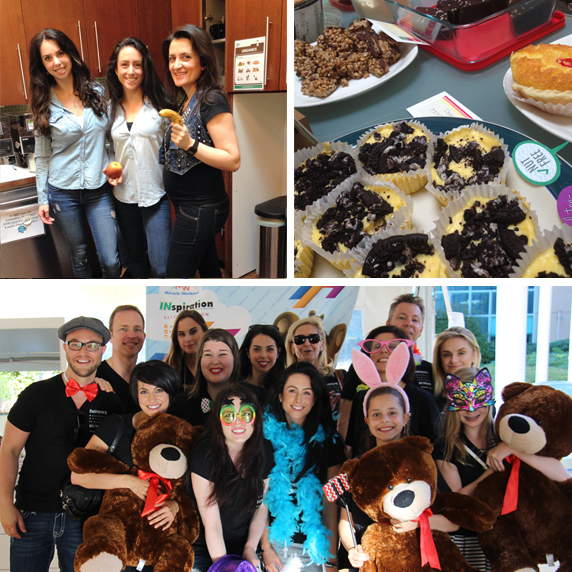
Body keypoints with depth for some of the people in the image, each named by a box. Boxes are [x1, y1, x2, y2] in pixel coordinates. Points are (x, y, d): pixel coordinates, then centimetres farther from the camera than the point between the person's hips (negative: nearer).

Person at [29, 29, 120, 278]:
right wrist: (42, 199, 2)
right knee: (80, 256, 12)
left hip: (99, 189, 0)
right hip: (63, 192, 0)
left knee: (110, 261, -2)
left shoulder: (97, 92, 1)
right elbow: (42, 157, 4)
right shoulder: (45, 104, -1)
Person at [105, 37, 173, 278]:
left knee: (161, 266, -9)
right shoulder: (110, 107, 6)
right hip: (124, 195, 5)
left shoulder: (160, 103, -6)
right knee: (135, 255, 19)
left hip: (155, 195, -4)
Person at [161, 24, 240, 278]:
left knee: (176, 276, -4)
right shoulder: (188, 101, 13)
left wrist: (190, 145, -30)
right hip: (190, 207, 10)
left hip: (200, 208, -10)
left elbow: (233, 160, -23)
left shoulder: (212, 101, -16)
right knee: (209, 271, 20)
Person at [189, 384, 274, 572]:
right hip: (206, 552, -3)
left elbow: (262, 505, 4)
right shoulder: (204, 457, -20)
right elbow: (211, 524, -19)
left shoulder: (265, 451, -7)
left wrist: (250, 548, -4)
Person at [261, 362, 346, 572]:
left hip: (311, 547, 0)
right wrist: (265, 546, -4)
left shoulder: (327, 440, -1)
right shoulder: (265, 434, -3)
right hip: (274, 540, 0)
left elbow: (330, 504, 1)